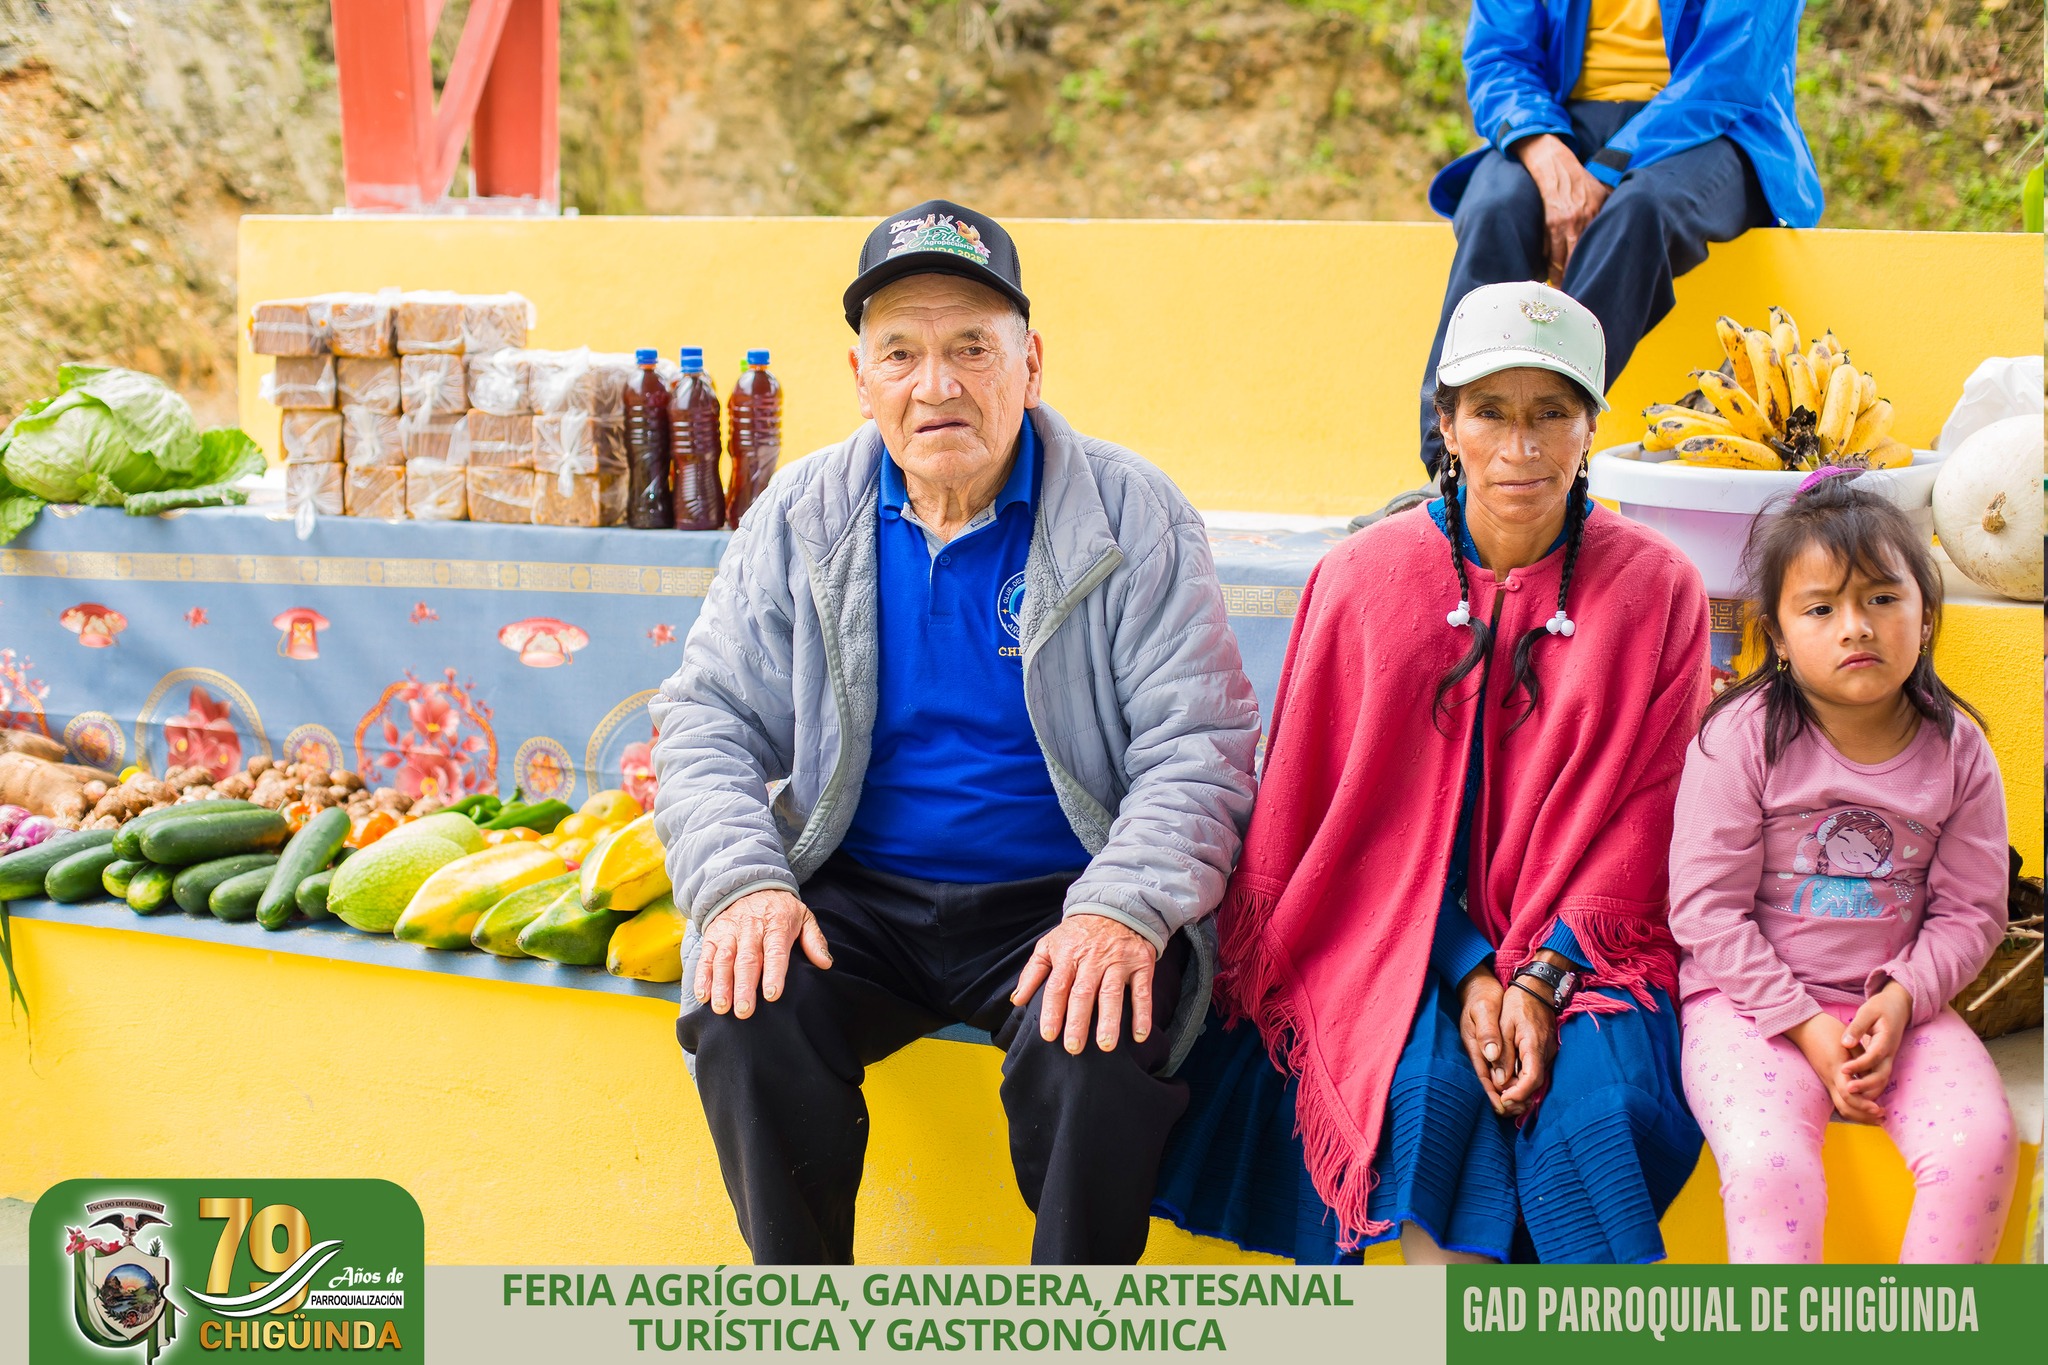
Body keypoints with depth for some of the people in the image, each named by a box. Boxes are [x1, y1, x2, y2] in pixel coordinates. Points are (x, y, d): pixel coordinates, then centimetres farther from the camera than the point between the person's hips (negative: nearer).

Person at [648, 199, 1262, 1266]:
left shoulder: (1129, 516, -2)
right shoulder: (800, 517, 6)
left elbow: (1199, 745, -6)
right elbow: (709, 718, 6)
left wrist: (1122, 909, -24)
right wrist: (741, 884, -14)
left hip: (1057, 903, -2)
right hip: (854, 897, 3)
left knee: (1101, 1039, -32)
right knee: (744, 1013, -26)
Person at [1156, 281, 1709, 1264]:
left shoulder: (1657, 589, 1)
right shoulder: (1368, 575, 0)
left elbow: (1645, 815, 0)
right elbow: (1371, 805, 1)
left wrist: (1541, 976, -14)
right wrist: (1466, 973, -11)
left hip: (1585, 939, 0)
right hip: (1403, 937, 0)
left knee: (1601, 1103, -27)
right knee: (1436, 1082, -28)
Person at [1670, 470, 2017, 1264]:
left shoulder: (1956, 749, 2)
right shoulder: (1742, 737, -8)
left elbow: (1972, 910, 5)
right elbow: (1706, 907, -8)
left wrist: (1903, 997, -13)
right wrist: (1805, 1025, -14)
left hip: (1898, 1005, 3)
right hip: (1751, 1003, -3)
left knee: (1981, 1144, -20)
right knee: (1770, 1164, -27)